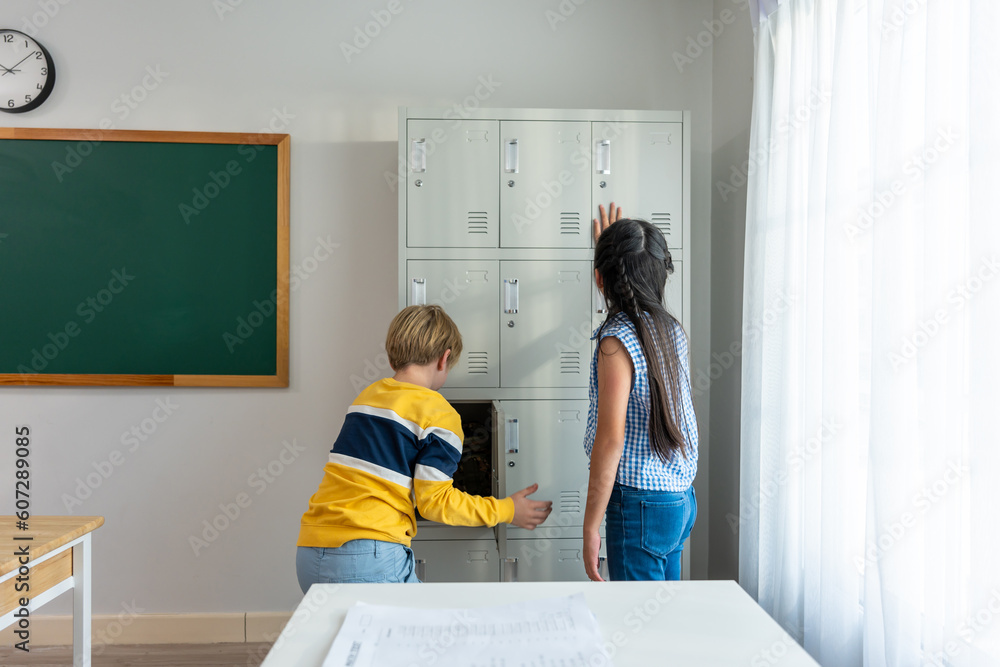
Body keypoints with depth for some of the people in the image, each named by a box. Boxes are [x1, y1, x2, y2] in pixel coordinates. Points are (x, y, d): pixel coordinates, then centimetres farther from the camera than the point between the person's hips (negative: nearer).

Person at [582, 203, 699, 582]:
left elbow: (611, 440, -21)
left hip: (640, 504, -8)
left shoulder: (616, 342, -18)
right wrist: (613, 249, 41)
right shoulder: (671, 328, 5)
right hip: (681, 498, 8)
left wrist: (590, 526, -15)